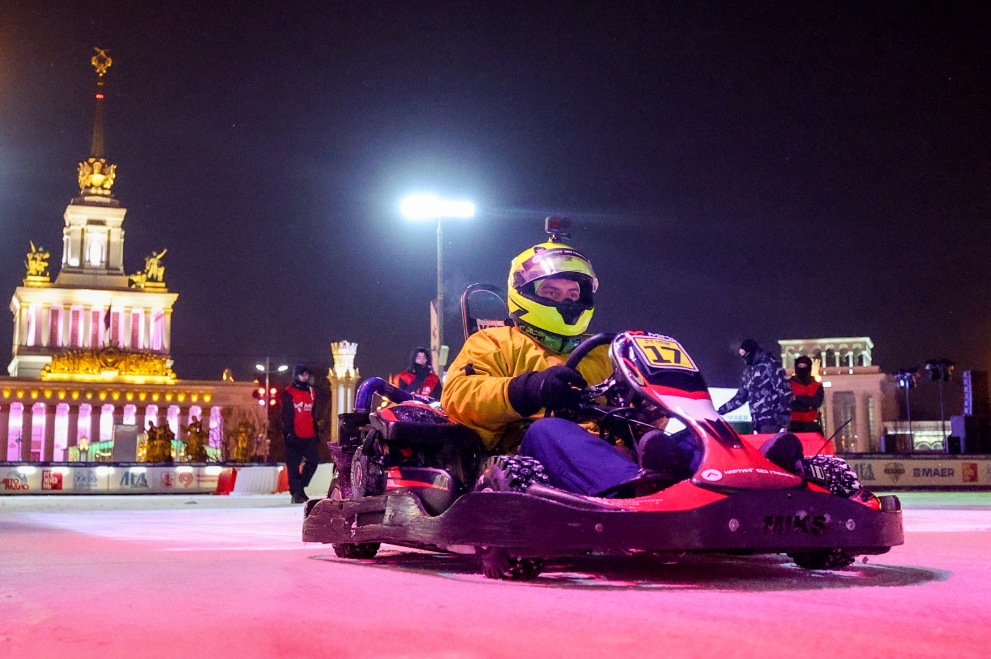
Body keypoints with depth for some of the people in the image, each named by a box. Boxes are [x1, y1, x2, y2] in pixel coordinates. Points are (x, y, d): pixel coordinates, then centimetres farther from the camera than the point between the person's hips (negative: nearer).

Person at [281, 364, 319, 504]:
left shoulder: (311, 392, 18)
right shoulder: (289, 393, -2)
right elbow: (286, 415, -7)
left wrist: (316, 431, 22)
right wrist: (289, 432, -15)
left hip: (309, 436, 6)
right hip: (294, 435, -6)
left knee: (313, 460, -1)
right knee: (293, 465, -3)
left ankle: (299, 487, 13)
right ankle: (297, 493, 2)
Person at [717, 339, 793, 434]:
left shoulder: (770, 364, -1)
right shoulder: (749, 372, 22)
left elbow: (784, 389, -9)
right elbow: (740, 397, 27)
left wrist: (785, 413, -18)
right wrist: (720, 411, 24)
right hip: (758, 422, 7)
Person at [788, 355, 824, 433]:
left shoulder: (817, 385, 13)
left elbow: (817, 402, -3)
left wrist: (798, 398, -8)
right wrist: (808, 406, -7)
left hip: (811, 424, 2)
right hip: (794, 423, -2)